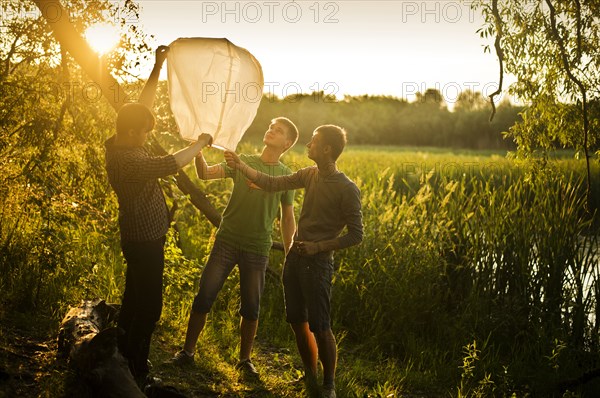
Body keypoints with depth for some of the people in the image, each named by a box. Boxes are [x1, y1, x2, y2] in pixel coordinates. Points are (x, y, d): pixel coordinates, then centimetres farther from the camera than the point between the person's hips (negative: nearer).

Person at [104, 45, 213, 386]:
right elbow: (170, 164, -36)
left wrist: (158, 66, 7)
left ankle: (124, 358, 33)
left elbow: (144, 103, 9)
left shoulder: (122, 143, 2)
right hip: (144, 240, -11)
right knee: (149, 307, -2)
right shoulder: (126, 159, -26)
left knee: (135, 298, 20)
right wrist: (200, 143, -21)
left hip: (141, 237, 11)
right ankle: (135, 372, 8)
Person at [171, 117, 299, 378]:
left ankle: (245, 359, 24)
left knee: (251, 308, 6)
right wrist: (198, 151, -24)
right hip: (226, 242, 0)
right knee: (203, 298, 1)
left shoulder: (286, 176, 3)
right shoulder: (241, 162, 3)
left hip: (258, 249, 0)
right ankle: (187, 351, 15)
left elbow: (288, 219, 8)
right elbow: (206, 174, -7)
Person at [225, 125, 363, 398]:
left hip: (317, 263, -7)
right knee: (297, 322, 13)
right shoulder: (310, 175, 5)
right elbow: (272, 184, 7)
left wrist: (316, 247, -18)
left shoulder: (347, 190, -14)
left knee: (319, 327, -4)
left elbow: (355, 235, -13)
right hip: (294, 257, 7)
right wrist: (241, 165, -1)